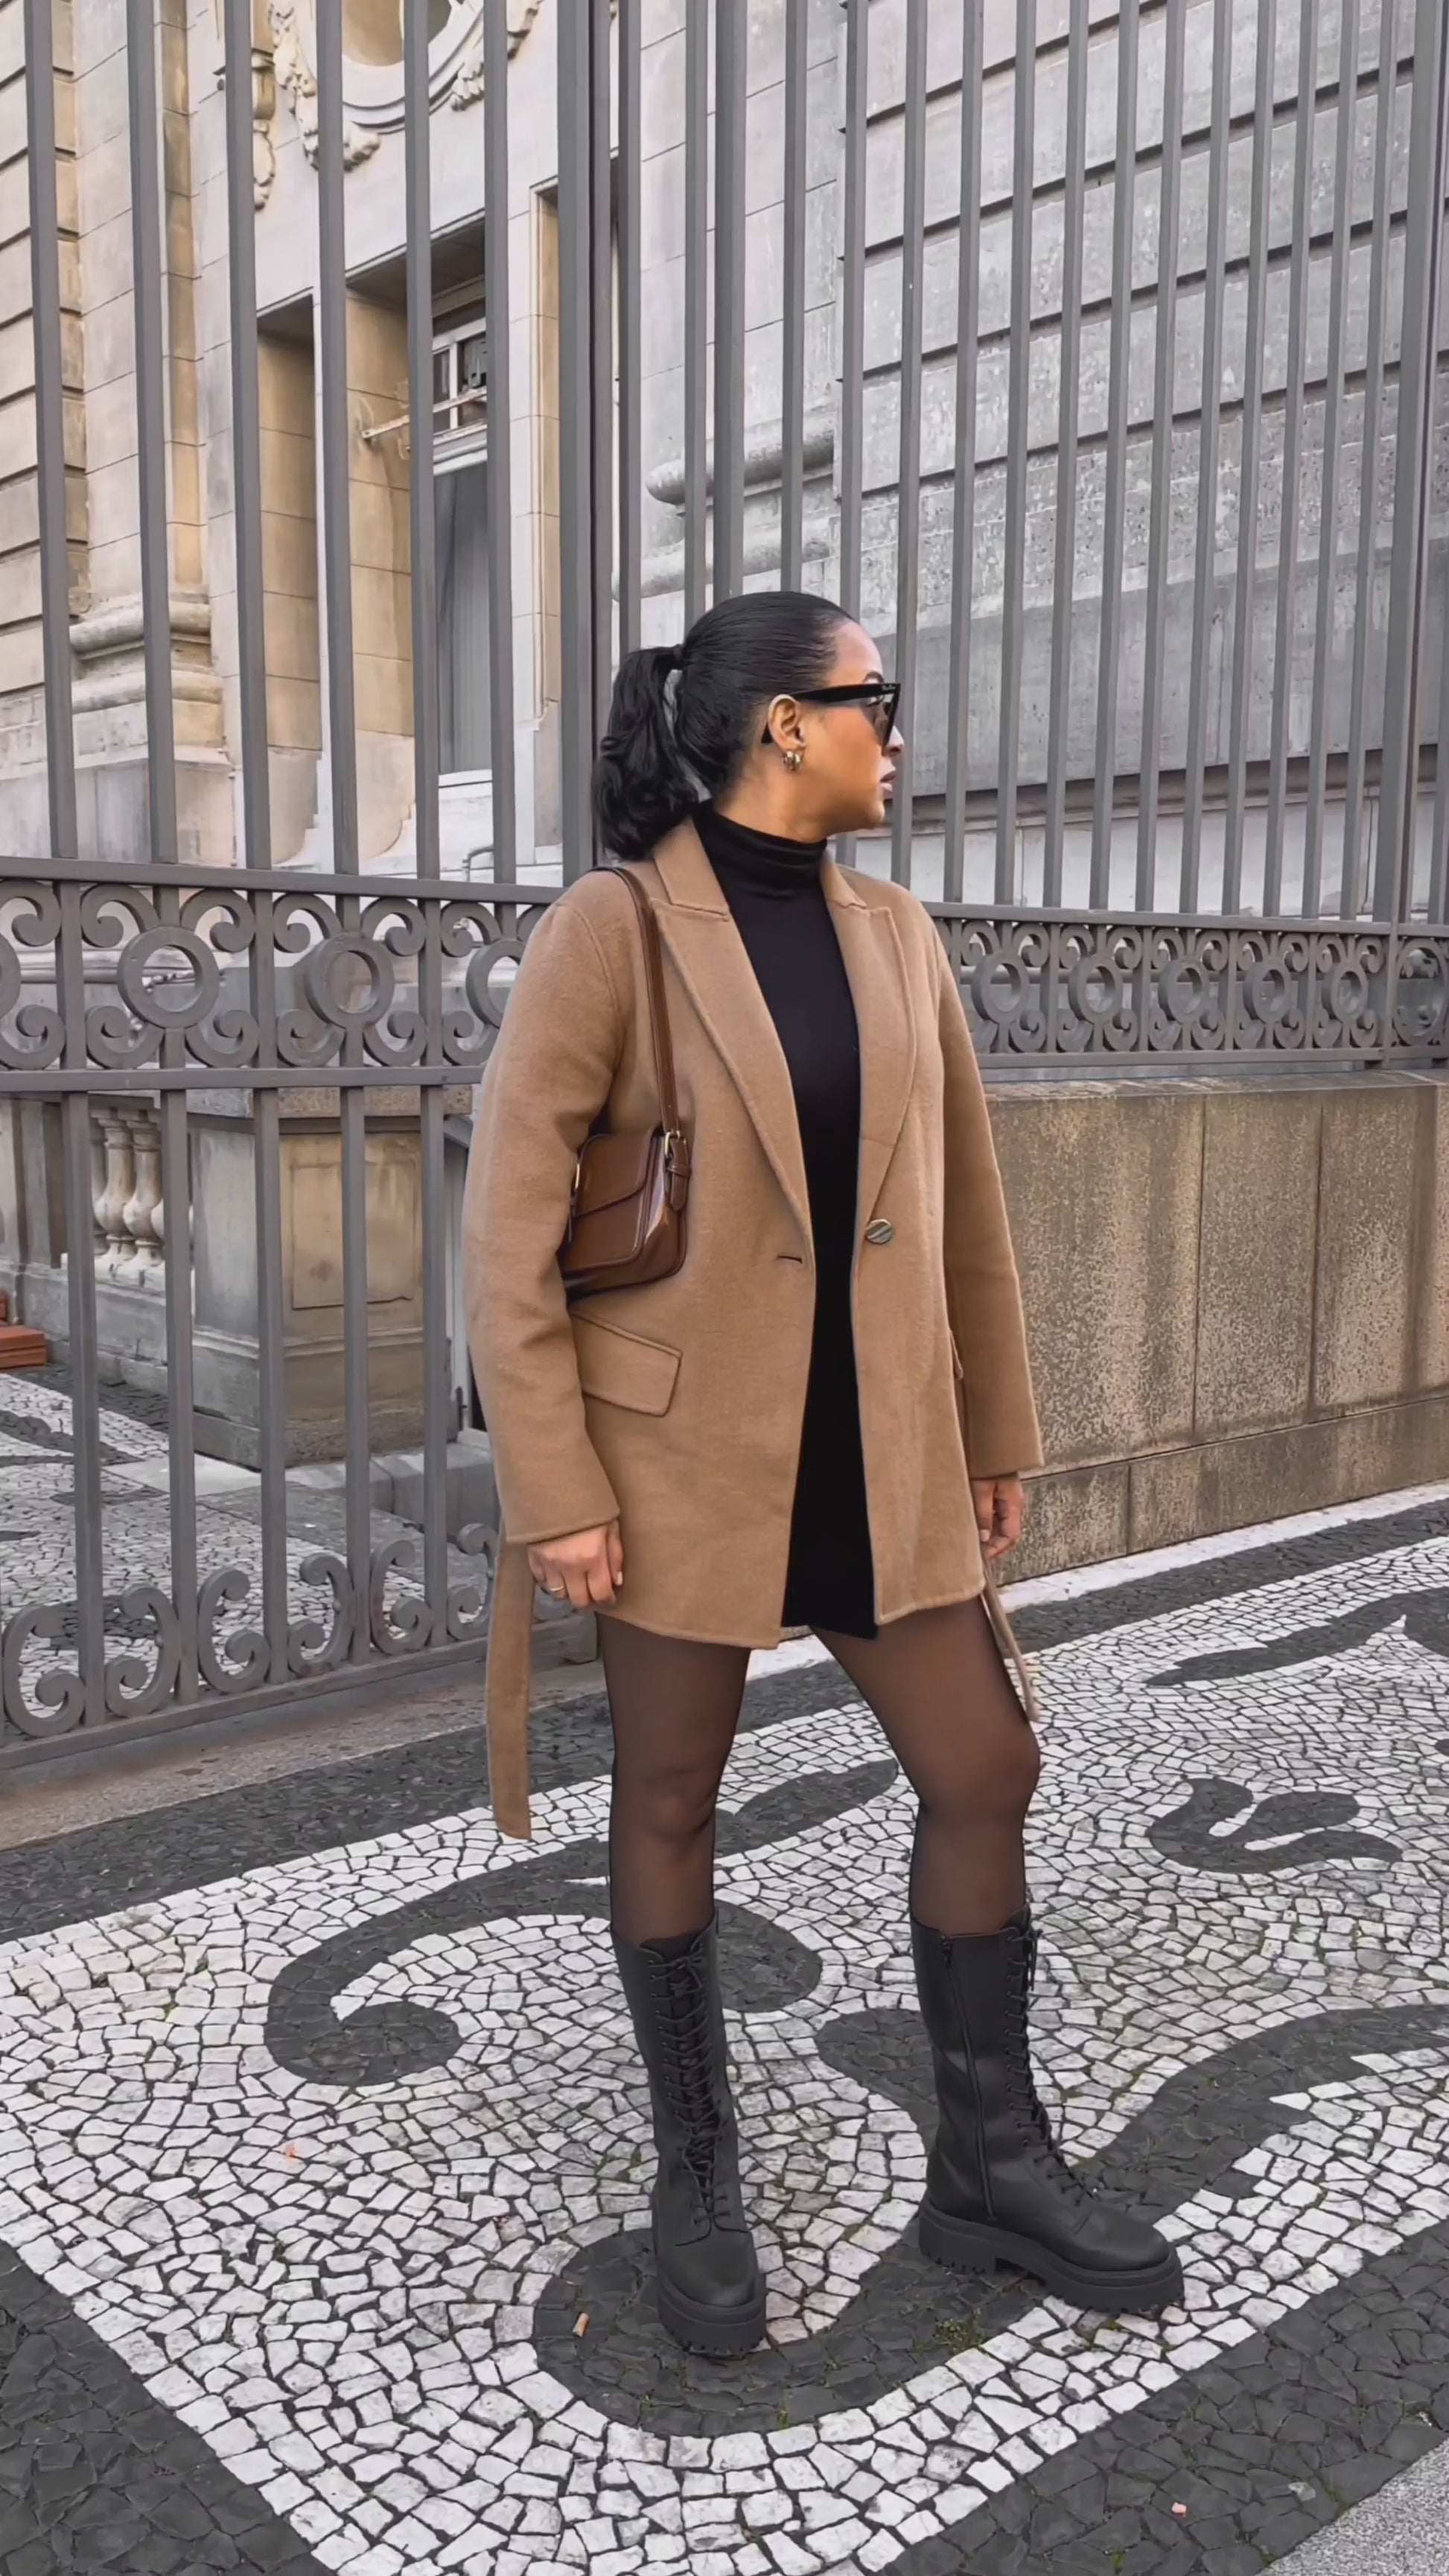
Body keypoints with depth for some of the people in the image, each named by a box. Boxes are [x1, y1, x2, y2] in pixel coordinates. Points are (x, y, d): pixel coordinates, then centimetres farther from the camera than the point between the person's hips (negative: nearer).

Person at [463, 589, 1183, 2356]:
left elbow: (963, 1196, 12)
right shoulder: (611, 929, -11)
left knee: (986, 1773, 9)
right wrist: (552, 1489, -16)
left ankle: (990, 2170, 29)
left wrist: (995, 1429, 14)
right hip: (680, 1447, -5)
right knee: (668, 1804, 10)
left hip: (879, 1446, 6)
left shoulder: (894, 932, 6)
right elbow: (510, 1224, -13)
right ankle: (696, 2173, 32)